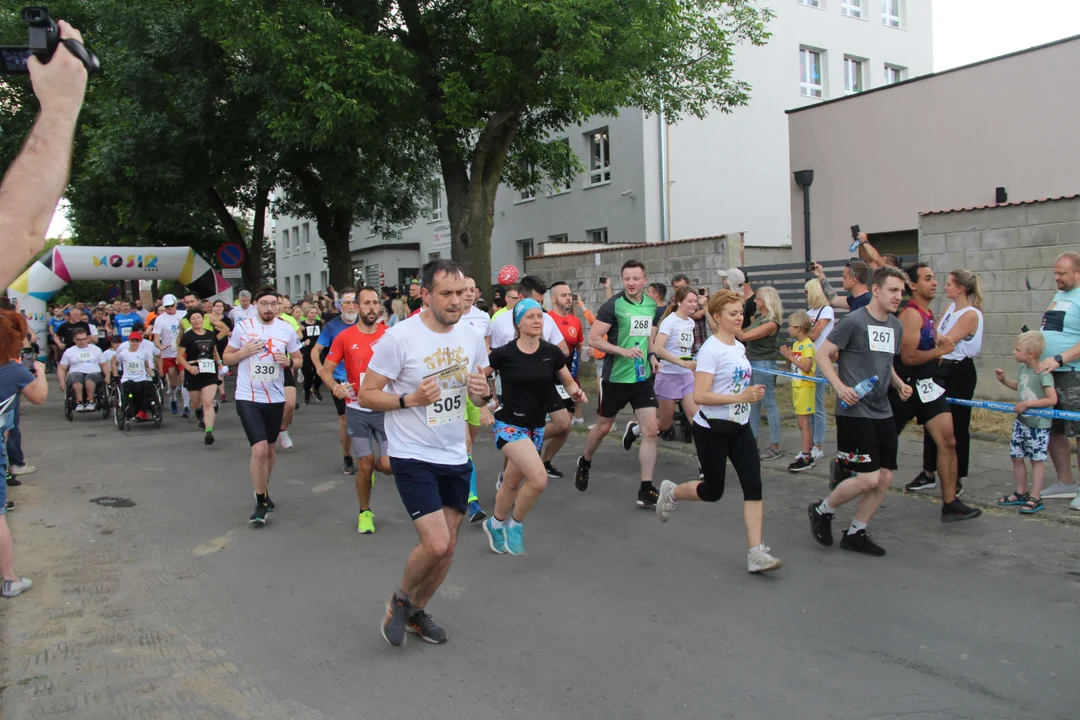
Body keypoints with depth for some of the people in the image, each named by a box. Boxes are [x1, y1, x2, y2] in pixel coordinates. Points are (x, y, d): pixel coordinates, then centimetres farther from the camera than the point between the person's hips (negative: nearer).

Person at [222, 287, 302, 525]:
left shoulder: (287, 329, -1)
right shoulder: (242, 326, -5)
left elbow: (298, 360, 9)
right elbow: (227, 357, 4)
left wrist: (289, 362, -13)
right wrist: (244, 352, -16)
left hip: (275, 398, 3)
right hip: (248, 398, -3)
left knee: (269, 450, 17)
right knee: (259, 449, -14)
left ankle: (263, 491, 41)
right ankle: (261, 503, 1)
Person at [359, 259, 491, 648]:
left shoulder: (471, 337, 2)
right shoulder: (400, 337, -15)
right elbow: (366, 395, -10)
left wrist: (483, 392, -10)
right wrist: (409, 399, -26)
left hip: (455, 457, 6)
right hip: (413, 457, -6)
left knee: (447, 547, 11)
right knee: (436, 544, -14)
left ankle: (417, 610, 36)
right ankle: (400, 598, 16)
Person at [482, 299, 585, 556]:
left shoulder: (552, 352, -3)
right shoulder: (504, 353, -14)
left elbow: (568, 383, 9)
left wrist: (576, 392, -11)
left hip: (536, 426, 5)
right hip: (509, 425, -5)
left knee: (512, 483, 17)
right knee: (539, 478, -21)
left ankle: (495, 524, 44)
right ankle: (514, 525, 5)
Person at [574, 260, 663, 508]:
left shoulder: (651, 305, 4)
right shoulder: (613, 305, -13)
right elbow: (593, 339, -16)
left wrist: (651, 355, 5)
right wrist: (623, 351, -26)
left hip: (642, 377, 4)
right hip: (615, 377, -4)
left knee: (651, 430, -6)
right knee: (603, 428, 12)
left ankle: (646, 490, 1)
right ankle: (584, 463, 42)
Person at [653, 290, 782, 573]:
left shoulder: (740, 347, 8)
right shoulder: (711, 349, -17)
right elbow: (699, 396, -25)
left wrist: (752, 392, 8)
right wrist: (741, 397, -29)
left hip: (739, 428, 7)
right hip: (711, 430, -7)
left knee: (753, 486, -5)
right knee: (713, 491, 5)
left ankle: (756, 552, -4)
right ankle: (671, 492, 35)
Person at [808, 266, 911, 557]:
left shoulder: (896, 326, 12)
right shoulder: (853, 321, -11)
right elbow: (822, 354, -8)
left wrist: (899, 384, 7)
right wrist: (840, 387, -20)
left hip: (883, 413, 8)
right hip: (855, 411, -8)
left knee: (885, 477, 7)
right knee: (869, 478, -10)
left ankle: (856, 533, 21)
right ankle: (822, 510, 15)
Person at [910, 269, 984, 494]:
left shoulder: (971, 315, -14)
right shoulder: (950, 308, 10)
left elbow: (946, 341, -19)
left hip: (960, 372, -8)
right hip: (942, 368, 8)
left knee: (957, 425, 2)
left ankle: (957, 478, 14)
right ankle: (928, 473, 21)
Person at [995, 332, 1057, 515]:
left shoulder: (1043, 374, -20)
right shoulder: (1022, 368, 4)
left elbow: (1052, 399, -25)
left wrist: (1027, 404, -23)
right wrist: (1004, 380, 11)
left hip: (1038, 425, -8)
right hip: (1021, 422, 8)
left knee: (1036, 460, 1)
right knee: (1016, 457, 12)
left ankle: (1035, 498, 10)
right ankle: (1021, 493, 26)